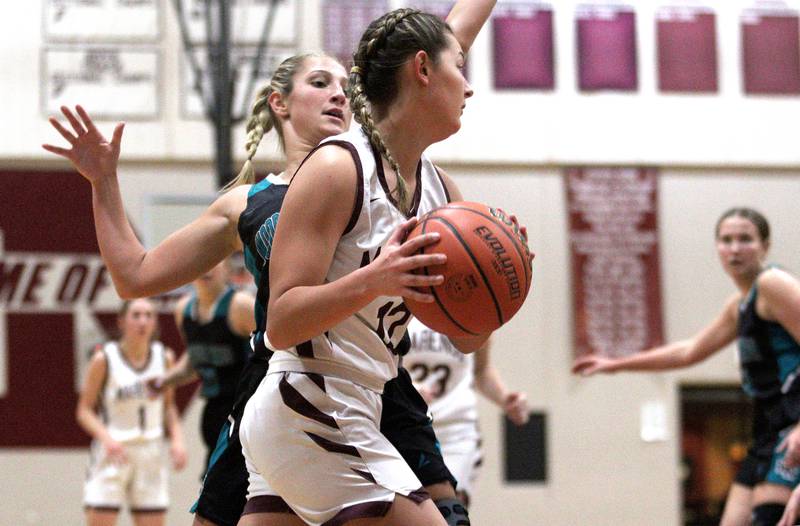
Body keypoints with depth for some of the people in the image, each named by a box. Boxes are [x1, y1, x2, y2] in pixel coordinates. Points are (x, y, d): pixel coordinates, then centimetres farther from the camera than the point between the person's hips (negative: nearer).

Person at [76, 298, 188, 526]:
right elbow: (84, 410, -5)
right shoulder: (104, 359, -8)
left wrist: (177, 439, -1)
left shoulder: (163, 357, 3)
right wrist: (107, 438, -22)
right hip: (112, 454, -4)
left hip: (150, 455, 4)